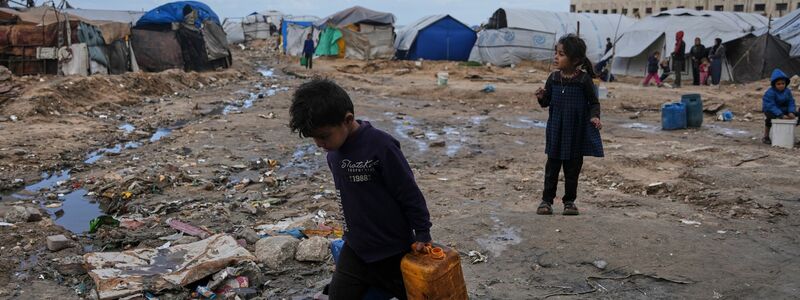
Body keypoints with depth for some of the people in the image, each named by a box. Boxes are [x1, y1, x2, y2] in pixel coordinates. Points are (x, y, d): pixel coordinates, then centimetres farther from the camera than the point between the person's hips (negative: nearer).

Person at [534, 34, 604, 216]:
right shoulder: (554, 78, -1)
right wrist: (542, 97, -15)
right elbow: (547, 102, 7)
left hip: (577, 132, -2)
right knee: (552, 166, 7)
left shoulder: (584, 79, -10)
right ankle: (547, 200, 14)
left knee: (573, 168, 10)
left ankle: (569, 201, 22)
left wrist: (594, 116, -20)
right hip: (556, 131, 2)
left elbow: (594, 102, -2)